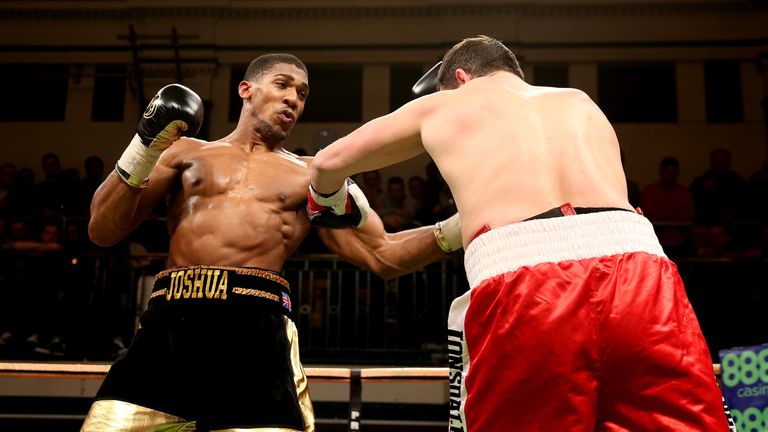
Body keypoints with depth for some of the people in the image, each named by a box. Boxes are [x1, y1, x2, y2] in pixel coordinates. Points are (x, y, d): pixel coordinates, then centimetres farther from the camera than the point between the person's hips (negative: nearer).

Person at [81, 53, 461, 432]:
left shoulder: (312, 176, 18)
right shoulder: (186, 152, 19)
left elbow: (383, 256, 14)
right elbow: (102, 231, 13)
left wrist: (456, 228, 1)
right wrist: (143, 148, 1)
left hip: (257, 326, 0)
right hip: (169, 320, 1)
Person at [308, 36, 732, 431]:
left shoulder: (440, 106, 27)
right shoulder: (583, 104, 35)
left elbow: (328, 163, 38)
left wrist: (327, 201, 61)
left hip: (521, 287, -3)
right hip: (638, 269, 3)